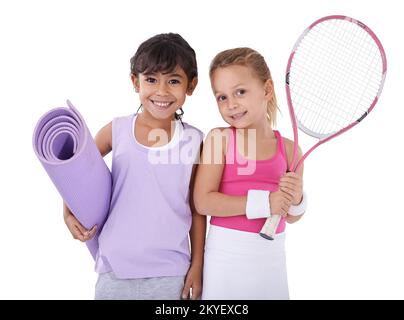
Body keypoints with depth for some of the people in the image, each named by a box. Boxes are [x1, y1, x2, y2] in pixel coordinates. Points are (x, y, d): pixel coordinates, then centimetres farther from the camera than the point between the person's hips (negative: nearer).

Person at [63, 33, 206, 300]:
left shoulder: (193, 140, -4)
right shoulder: (117, 130, -4)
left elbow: (197, 208, 2)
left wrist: (197, 265, 3)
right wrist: (69, 213, -1)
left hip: (170, 275, 0)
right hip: (115, 270, 1)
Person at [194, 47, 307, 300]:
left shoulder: (289, 149, 0)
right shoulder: (220, 138, -8)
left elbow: (291, 217, 10)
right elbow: (203, 202, -17)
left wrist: (296, 200, -12)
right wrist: (263, 202, -21)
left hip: (272, 258, 3)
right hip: (226, 254, -3)